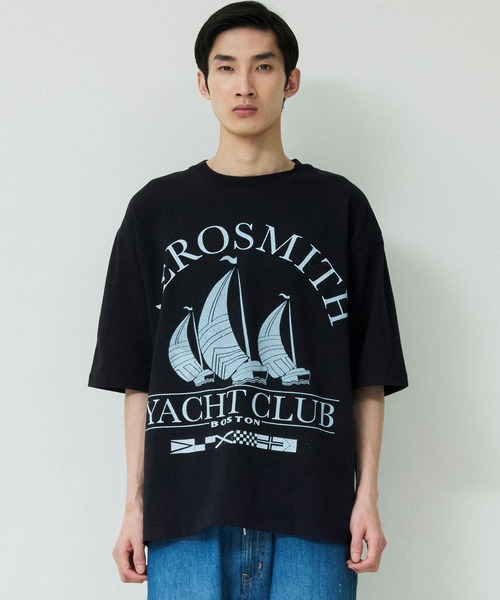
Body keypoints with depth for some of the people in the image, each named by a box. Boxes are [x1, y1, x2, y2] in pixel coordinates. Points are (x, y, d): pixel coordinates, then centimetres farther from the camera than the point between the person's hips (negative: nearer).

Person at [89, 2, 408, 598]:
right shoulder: (157, 209, 9)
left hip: (312, 515, 0)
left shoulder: (340, 207, 7)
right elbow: (135, 376, 8)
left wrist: (367, 495, 1)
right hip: (188, 512, 1)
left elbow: (369, 374, 6)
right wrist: (135, 502, 4)